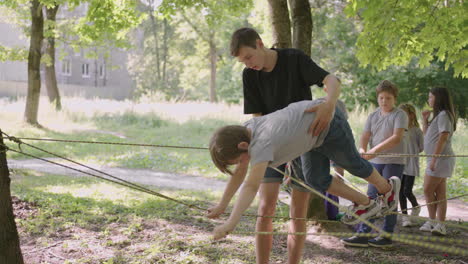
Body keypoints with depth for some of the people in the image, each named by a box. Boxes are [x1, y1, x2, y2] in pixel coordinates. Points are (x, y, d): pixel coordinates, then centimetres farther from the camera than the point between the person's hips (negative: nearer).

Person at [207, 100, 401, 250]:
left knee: (352, 163, 15)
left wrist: (230, 225, -54)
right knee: (315, 179, 8)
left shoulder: (261, 143, -38)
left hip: (328, 123, -8)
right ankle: (365, 204, 25)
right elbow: (239, 173, -1)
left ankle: (388, 188, 44)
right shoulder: (243, 131, -12)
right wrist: (221, 206, -2)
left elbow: (251, 187, -48)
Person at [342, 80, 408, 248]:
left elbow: (397, 138, -18)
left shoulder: (399, 115, -5)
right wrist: (362, 149, -19)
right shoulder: (373, 116, 12)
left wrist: (375, 150, -25)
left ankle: (387, 236, 7)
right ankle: (362, 234, 4)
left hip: (394, 161, -5)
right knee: (371, 197, 4)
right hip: (376, 162, 5)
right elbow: (365, 136, 4)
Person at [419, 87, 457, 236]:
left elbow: (443, 137, -19)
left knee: (428, 190, -7)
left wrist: (434, 158, -22)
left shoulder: (444, 115, -11)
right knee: (440, 193, 6)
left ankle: (433, 222, -1)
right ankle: (440, 225, 6)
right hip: (437, 159, 10)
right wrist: (425, 119, 14)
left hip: (441, 158, -10)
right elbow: (427, 134, 26)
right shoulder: (438, 115, 19)